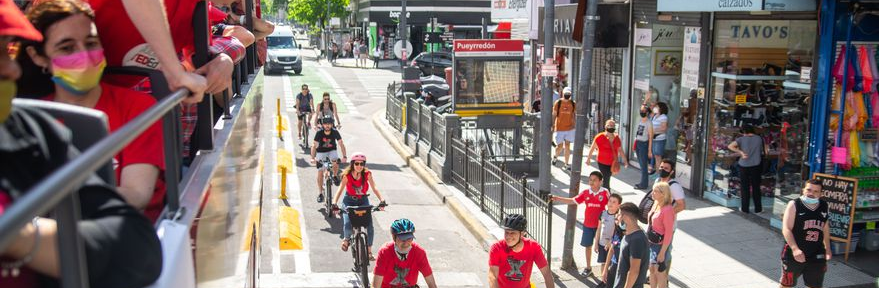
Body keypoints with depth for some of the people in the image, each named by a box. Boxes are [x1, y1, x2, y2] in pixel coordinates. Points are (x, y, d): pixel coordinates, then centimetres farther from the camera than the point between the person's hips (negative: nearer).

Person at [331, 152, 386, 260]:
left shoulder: (367, 174, -17)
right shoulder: (347, 175, -20)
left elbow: (374, 188, -18)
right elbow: (340, 189, -22)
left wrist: (381, 200, -33)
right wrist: (334, 203, -36)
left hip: (363, 201, 1)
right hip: (349, 201, -1)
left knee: (369, 226, -14)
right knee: (347, 225, -22)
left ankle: (369, 251, 3)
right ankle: (346, 238, 14)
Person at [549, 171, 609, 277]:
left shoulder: (605, 193, -12)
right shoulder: (586, 193, -3)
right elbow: (573, 201, 1)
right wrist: (556, 198, -6)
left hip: (600, 225, -4)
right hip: (588, 224, 4)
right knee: (588, 245, 15)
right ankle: (588, 267, 31)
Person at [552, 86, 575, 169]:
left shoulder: (572, 103, 4)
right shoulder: (557, 102, -4)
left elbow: (573, 115, 10)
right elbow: (554, 115, -1)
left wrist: (574, 125, 5)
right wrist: (552, 126, -8)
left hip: (569, 128, 2)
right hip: (559, 128, -2)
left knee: (567, 146, 1)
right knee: (560, 146, 0)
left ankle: (567, 164, 9)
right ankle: (555, 156, 31)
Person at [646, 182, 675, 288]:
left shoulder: (667, 209, -21)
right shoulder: (656, 205, 4)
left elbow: (669, 232, -20)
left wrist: (662, 252, -19)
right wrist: (648, 241, 14)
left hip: (660, 245, -8)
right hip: (651, 243, 8)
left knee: (660, 272, 4)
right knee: (652, 269, 18)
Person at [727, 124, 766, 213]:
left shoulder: (741, 139, -4)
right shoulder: (759, 139, 0)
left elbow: (730, 146, -15)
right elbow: (763, 151, 6)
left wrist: (741, 152, -12)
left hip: (743, 166, -1)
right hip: (755, 166, 1)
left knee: (745, 188, 8)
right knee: (756, 188, 10)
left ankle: (745, 208, 12)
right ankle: (758, 208, 16)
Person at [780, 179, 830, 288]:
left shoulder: (824, 206, 4)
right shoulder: (794, 205, -12)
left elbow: (825, 228, 18)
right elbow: (786, 229, -18)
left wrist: (827, 248, 16)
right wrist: (795, 248, -29)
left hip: (816, 255, 4)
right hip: (794, 254, -4)